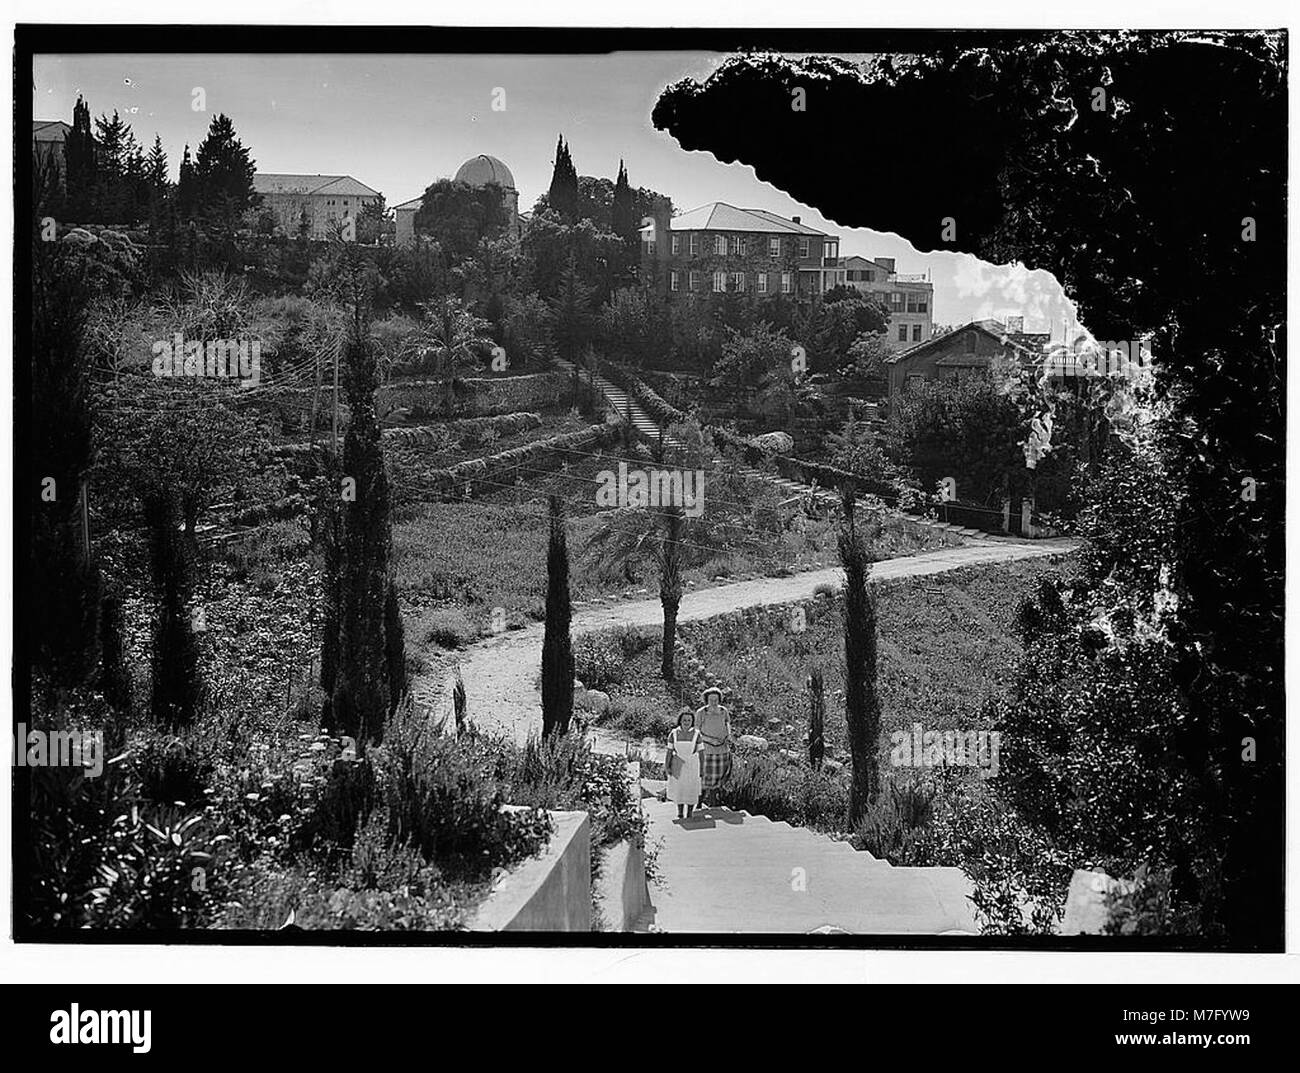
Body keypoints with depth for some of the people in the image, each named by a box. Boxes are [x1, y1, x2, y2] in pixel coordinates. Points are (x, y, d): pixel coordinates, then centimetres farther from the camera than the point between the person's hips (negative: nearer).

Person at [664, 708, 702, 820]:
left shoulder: (696, 734, -7)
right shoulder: (674, 733, -5)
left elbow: (700, 752, -4)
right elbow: (670, 751, -1)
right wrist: (667, 766, -4)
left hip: (692, 765, -1)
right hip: (678, 766, 1)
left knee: (691, 789, 5)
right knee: (678, 789, 10)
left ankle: (689, 814, 19)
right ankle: (679, 813, 25)